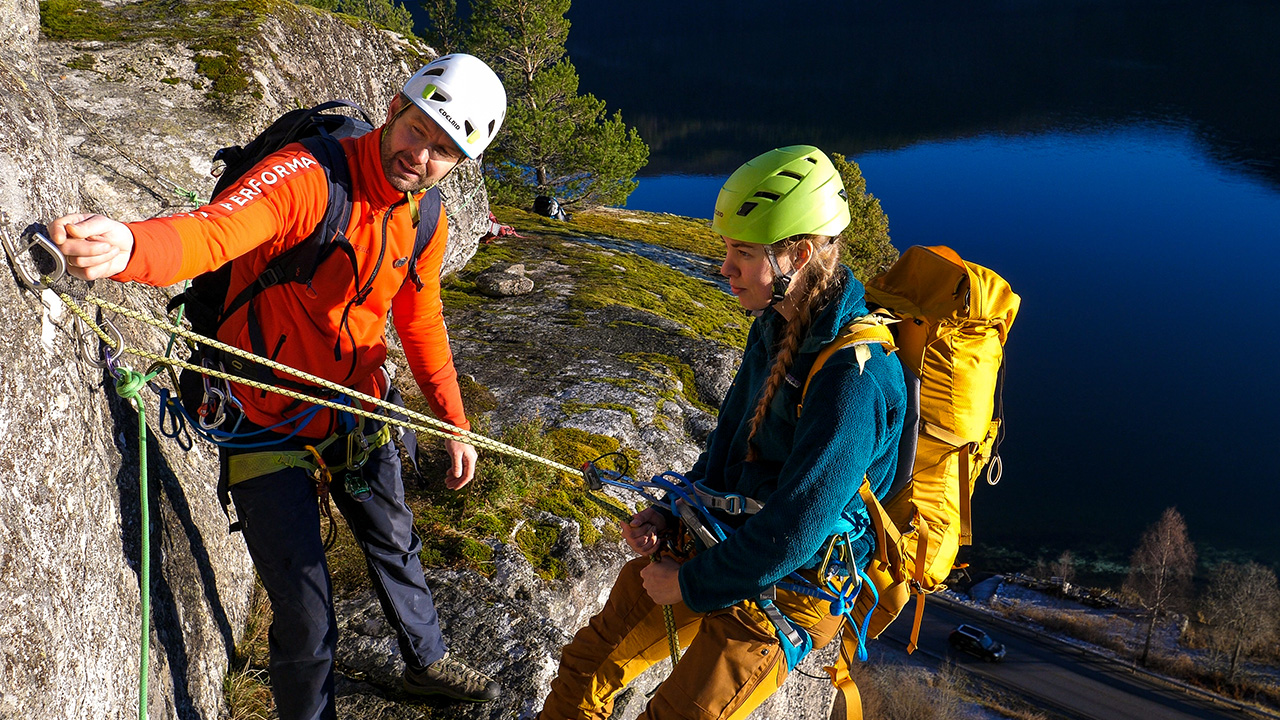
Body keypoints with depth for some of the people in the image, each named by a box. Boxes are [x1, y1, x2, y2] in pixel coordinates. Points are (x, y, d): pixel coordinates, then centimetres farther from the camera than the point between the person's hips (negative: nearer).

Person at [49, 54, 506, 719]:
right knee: (306, 613, 0)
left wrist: (454, 424, 13)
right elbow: (211, 233, -44)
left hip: (356, 413, 7)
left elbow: (422, 325, 10)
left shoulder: (426, 223, -4)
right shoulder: (306, 177, -26)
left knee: (396, 546, 26)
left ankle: (426, 662, 54)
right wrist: (127, 246, -66)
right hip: (269, 425, -6)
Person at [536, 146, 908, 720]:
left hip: (791, 588, -8)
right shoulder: (776, 324, 1)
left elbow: (789, 537, -28)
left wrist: (689, 585, -16)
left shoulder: (854, 380, -29)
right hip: (725, 537, 8)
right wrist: (669, 513, 1)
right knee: (587, 666, 8)